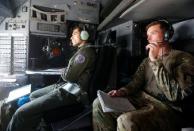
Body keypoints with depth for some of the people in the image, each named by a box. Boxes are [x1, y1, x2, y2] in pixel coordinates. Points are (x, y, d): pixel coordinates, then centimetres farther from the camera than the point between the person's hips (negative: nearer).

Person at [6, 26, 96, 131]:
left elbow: (69, 76, -18)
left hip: (72, 92, -11)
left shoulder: (87, 51, -15)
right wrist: (66, 73, 2)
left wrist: (63, 73, 3)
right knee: (33, 96, 24)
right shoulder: (83, 50, 17)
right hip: (68, 86, 11)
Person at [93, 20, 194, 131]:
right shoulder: (148, 59, 17)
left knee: (126, 121, -35)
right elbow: (136, 82, 13)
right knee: (99, 103, -7)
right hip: (142, 99, 6)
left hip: (166, 108, -6)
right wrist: (122, 91, -8)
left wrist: (155, 61, -19)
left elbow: (175, 95, -18)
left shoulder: (184, 59, -5)